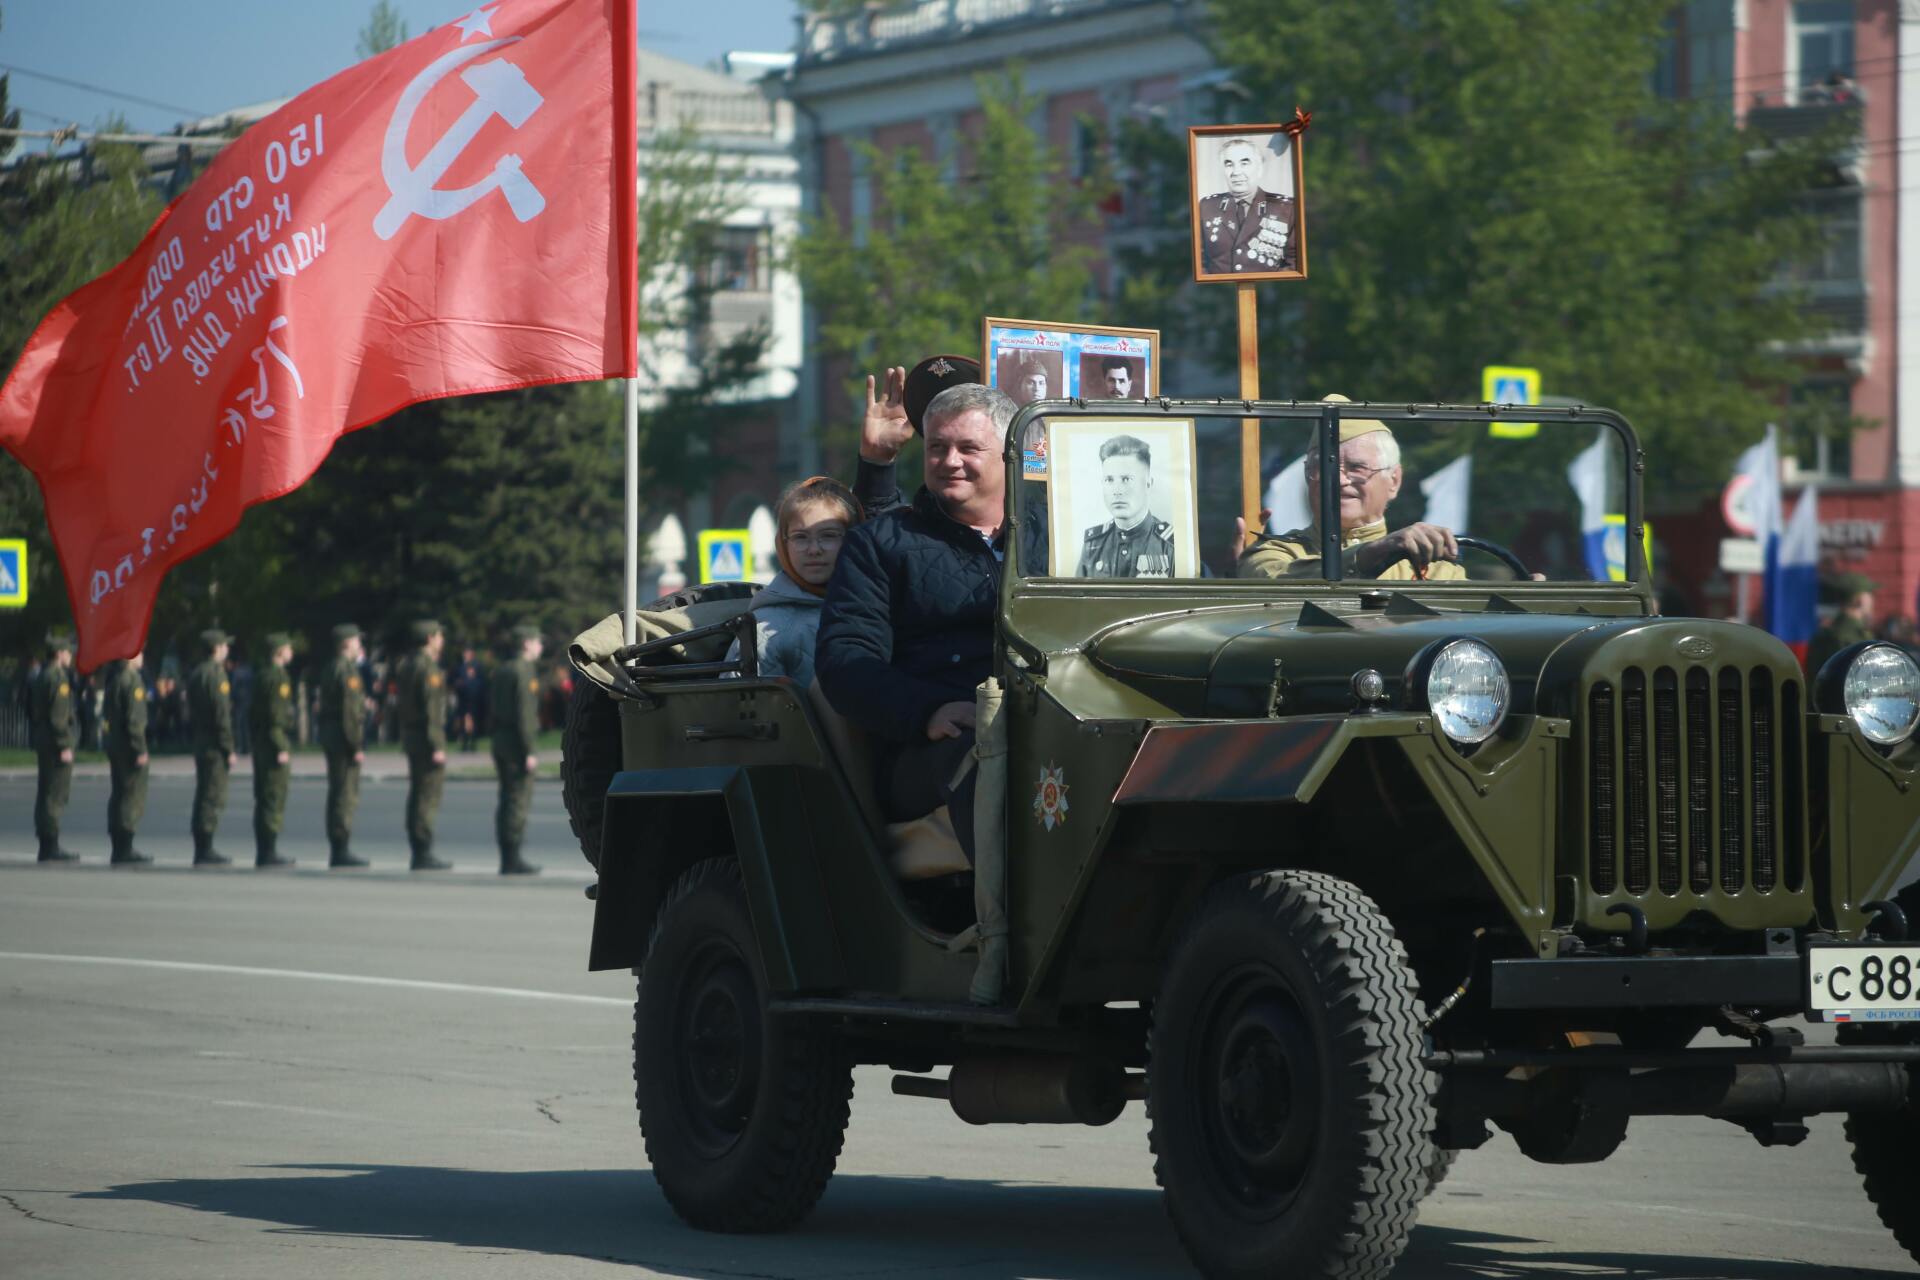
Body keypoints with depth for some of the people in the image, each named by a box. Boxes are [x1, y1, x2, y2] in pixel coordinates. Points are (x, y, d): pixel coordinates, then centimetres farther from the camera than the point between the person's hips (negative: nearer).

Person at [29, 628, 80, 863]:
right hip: (56, 744, -10)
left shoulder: (40, 677, 16)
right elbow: (58, 716, -20)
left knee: (45, 794, 11)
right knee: (56, 795, -8)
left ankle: (46, 846, 14)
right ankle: (51, 846, -9)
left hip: (43, 744, 10)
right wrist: (65, 746, -19)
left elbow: (32, 713, 20)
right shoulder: (58, 678, -14)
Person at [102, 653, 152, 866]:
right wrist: (140, 750, -18)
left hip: (115, 744, 9)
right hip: (128, 746, -9)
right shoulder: (132, 680, -15)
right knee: (133, 796, -6)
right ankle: (124, 850, -8)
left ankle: (120, 849, 16)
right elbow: (134, 719, -20)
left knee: (119, 796, 12)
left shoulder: (113, 678, 13)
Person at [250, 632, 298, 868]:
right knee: (275, 800, -8)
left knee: (263, 801, 10)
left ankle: (262, 853, 13)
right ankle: (269, 853, -9)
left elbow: (252, 713, 19)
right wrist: (282, 749, -20)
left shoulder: (261, 675, 16)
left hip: (260, 745, 10)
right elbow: (276, 715, -20)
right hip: (275, 745, -10)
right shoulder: (279, 677, -13)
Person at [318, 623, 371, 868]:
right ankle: (342, 850, -10)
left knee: (337, 794, 11)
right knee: (347, 795, -9)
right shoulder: (348, 671, -15)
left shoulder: (330, 669, 16)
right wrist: (356, 746, -19)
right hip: (345, 739, -10)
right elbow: (350, 711, -20)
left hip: (330, 737, 10)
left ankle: (337, 851, 14)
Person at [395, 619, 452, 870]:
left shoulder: (404, 665, 13)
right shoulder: (428, 668, -16)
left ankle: (418, 852, 14)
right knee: (429, 795, -7)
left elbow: (399, 704, 16)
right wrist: (437, 746, -20)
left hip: (410, 734, 9)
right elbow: (431, 708, -20)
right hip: (427, 736, -9)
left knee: (418, 794, 12)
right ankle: (424, 853, -9)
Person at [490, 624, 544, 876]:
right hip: (517, 742, -9)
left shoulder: (501, 670, 14)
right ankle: (512, 860, -9)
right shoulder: (524, 671, -13)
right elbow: (523, 714, -18)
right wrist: (528, 752, -18)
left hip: (500, 741, 9)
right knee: (519, 801, -7)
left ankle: (507, 859, 9)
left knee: (507, 800, 9)